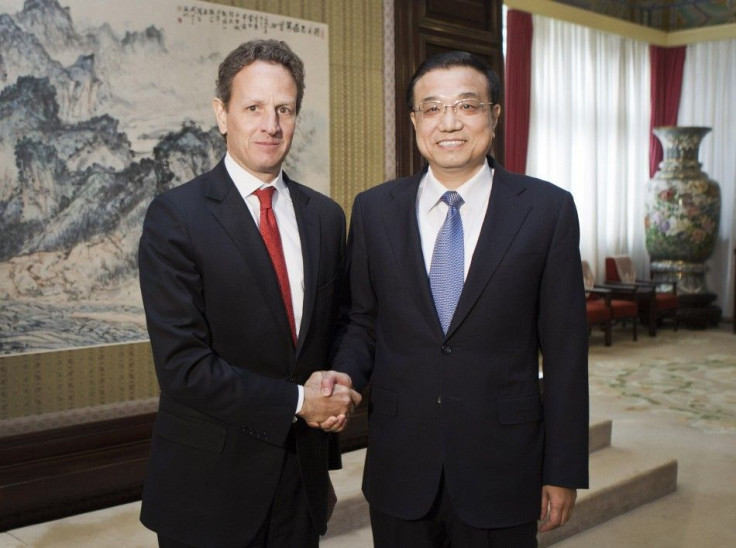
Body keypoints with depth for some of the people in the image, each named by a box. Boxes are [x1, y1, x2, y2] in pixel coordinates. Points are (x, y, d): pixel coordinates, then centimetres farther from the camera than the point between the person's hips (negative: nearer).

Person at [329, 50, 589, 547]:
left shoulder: (548, 209, -5)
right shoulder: (374, 209, 2)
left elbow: (565, 350, -4)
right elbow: (363, 320, 8)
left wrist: (564, 470, -3)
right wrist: (344, 375, -13)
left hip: (501, 472, -1)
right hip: (399, 468, 2)